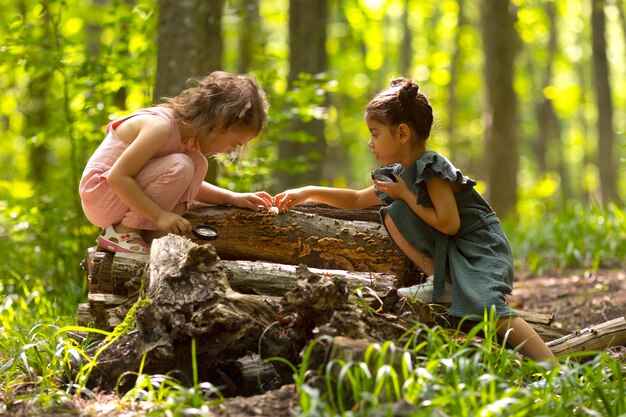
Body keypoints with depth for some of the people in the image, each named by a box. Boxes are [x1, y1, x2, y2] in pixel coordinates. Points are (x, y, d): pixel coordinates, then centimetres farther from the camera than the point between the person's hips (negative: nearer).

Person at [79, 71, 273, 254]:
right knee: (179, 167, -26)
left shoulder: (189, 130, 4)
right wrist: (160, 215, -28)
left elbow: (188, 184, 19)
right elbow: (117, 177, -28)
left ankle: (154, 236, -12)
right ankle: (122, 232, -18)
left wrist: (232, 198, 8)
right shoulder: (161, 127, -25)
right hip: (101, 192, -9)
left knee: (197, 163, -2)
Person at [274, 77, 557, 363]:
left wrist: (405, 195, -14)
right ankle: (441, 284, -4)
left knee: (483, 307, -34)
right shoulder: (401, 174, 11)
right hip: (450, 251, 9)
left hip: (482, 250, -9)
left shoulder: (432, 168, -17)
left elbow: (449, 224, -24)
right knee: (393, 214, -1)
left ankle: (551, 369, -35)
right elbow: (357, 200, 24)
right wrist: (308, 192, 17)